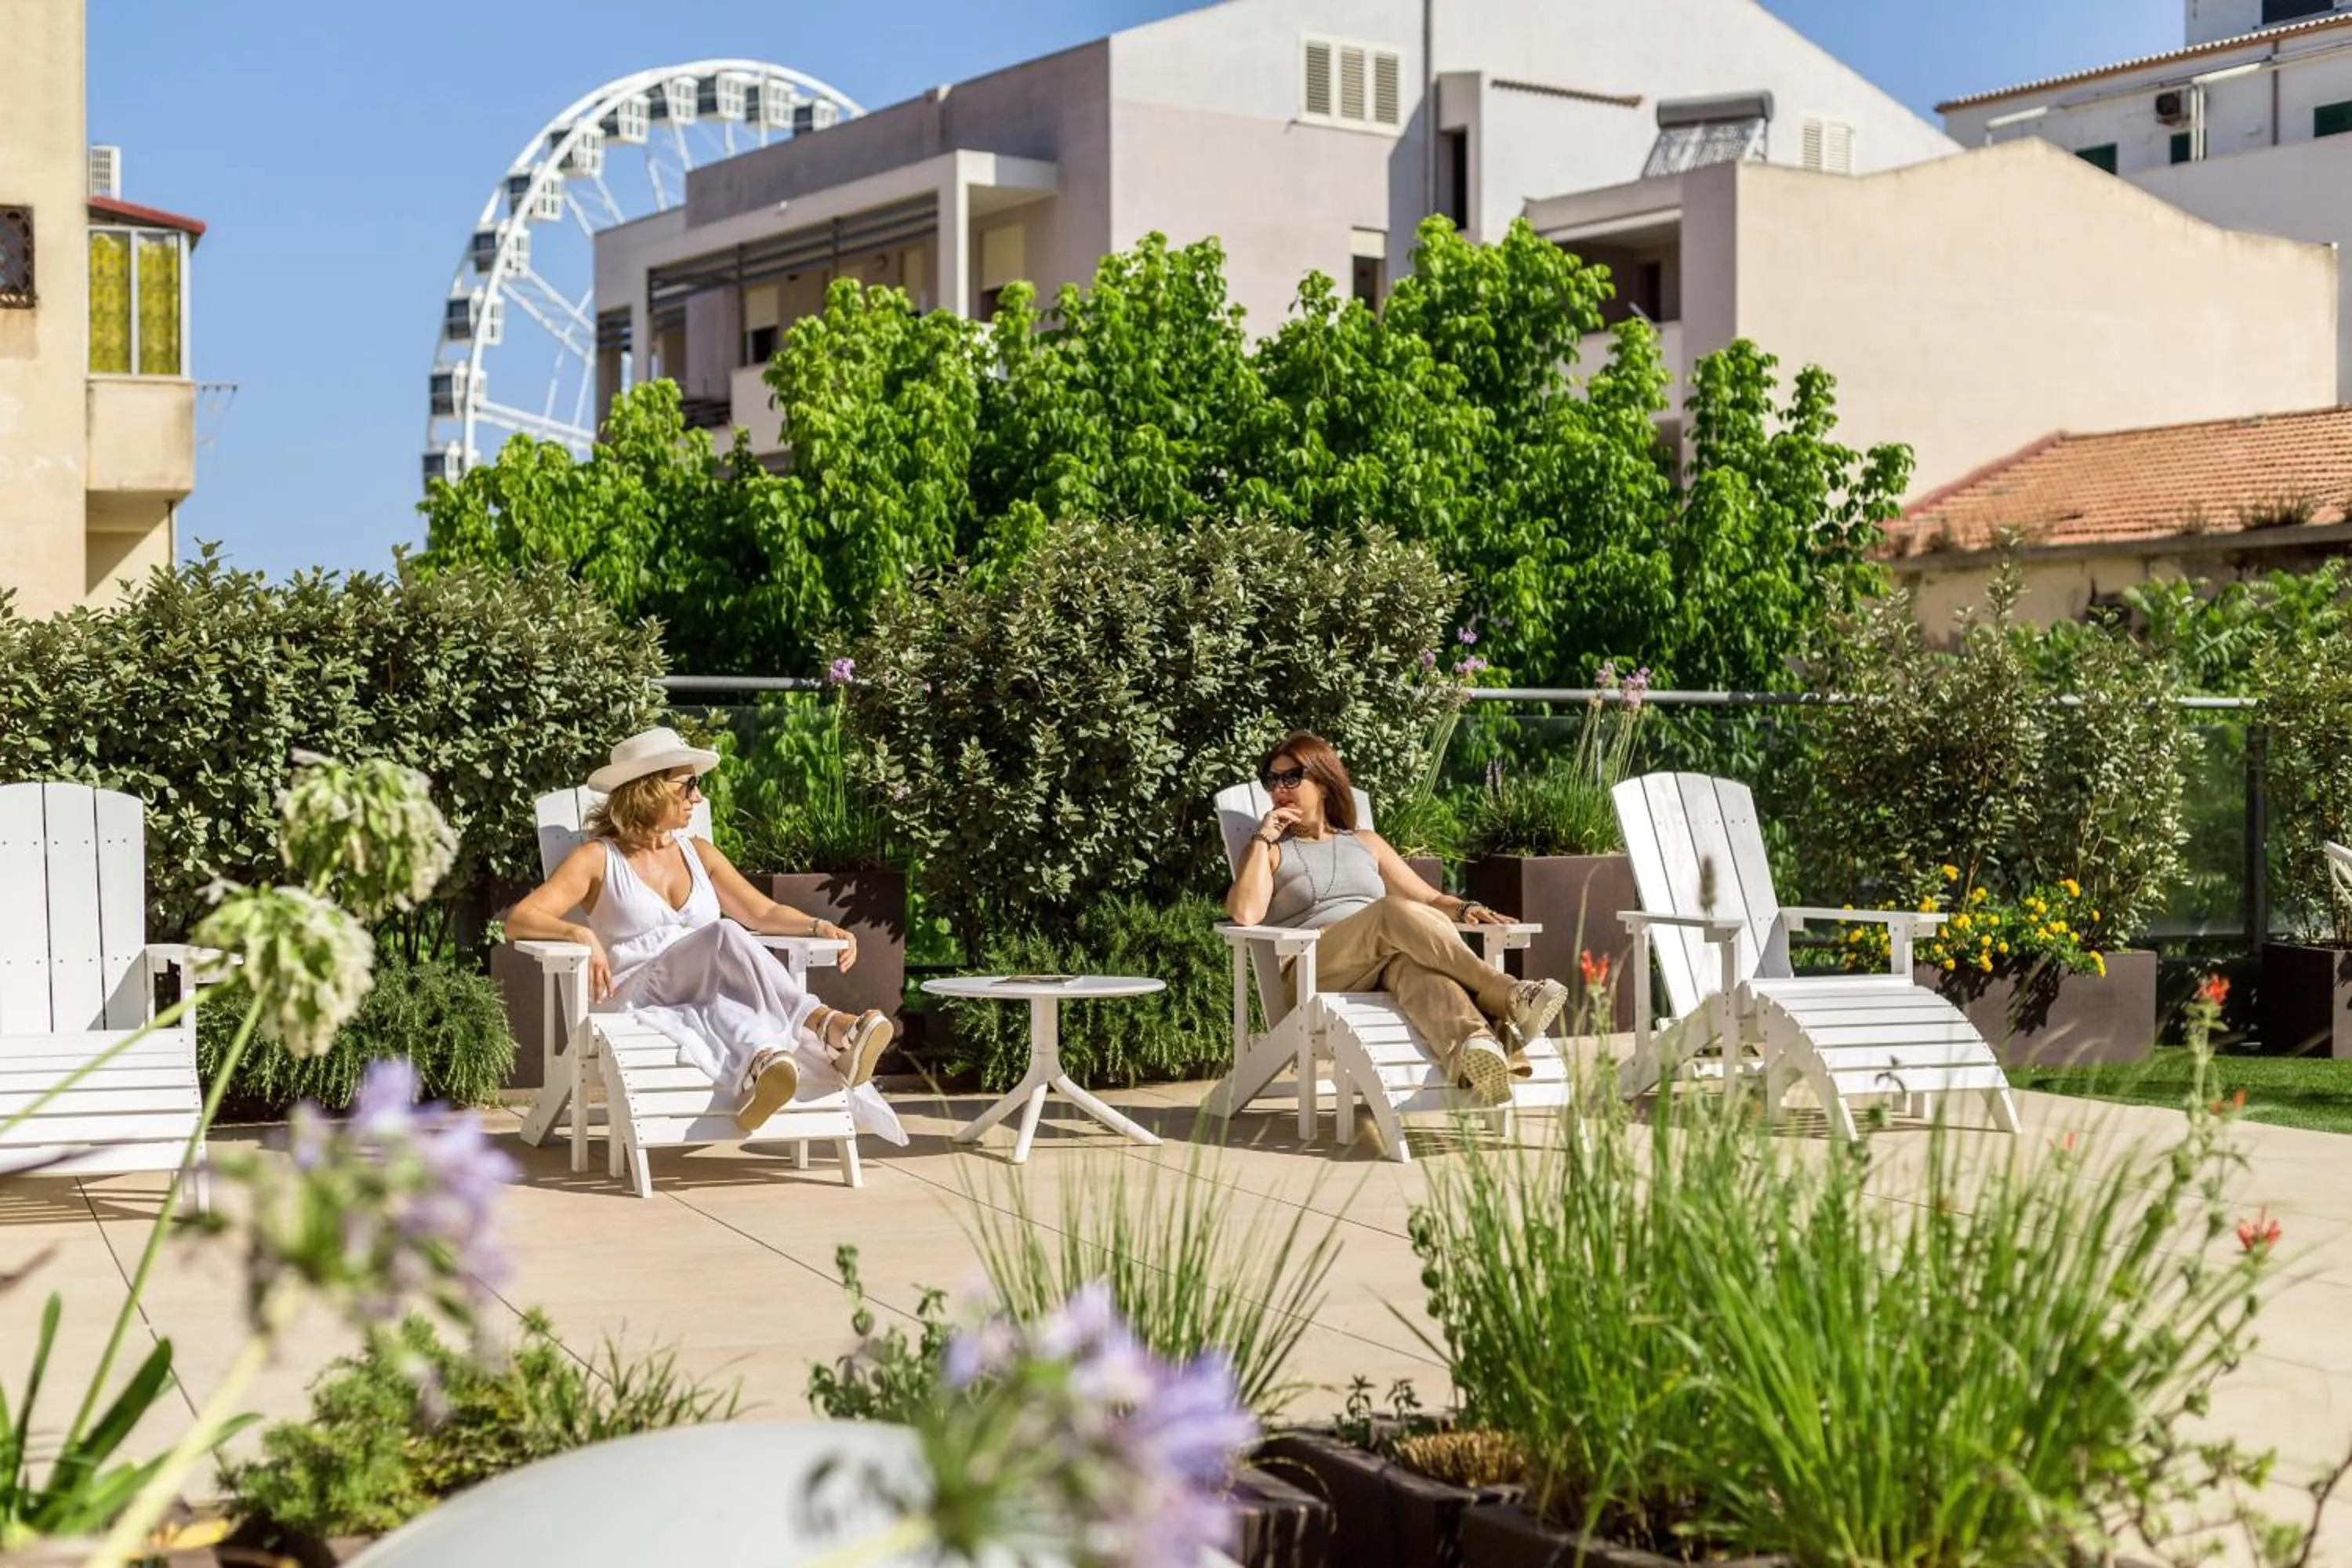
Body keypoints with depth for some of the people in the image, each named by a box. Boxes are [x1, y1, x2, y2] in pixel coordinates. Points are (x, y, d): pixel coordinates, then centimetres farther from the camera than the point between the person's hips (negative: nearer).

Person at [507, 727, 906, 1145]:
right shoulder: (598, 858, 6)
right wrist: (579, 933, -26)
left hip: (707, 997, 5)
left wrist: (818, 926, -1)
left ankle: (764, 1063, -65)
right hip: (635, 998, -5)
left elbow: (763, 912, 20)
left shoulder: (699, 853, 22)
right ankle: (829, 1028, -50)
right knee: (724, 936, -33)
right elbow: (518, 921, -5)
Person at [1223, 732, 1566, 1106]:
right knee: (1395, 911, -33)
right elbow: (1246, 913, 0)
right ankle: (1511, 998, -47)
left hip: (1387, 966, 3)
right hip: (1317, 973, -3)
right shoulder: (1270, 851, 21)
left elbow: (1430, 899, 25)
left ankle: (1474, 1048, -69)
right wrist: (1263, 838, 5)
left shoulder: (1365, 843, 31)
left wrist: (1465, 908, 4)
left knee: (1412, 962, -37)